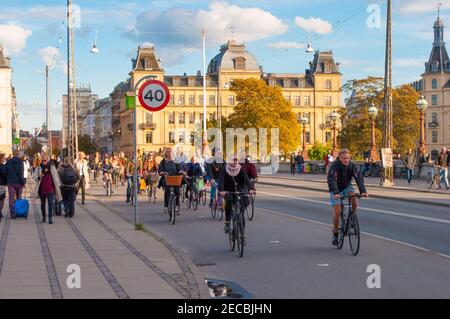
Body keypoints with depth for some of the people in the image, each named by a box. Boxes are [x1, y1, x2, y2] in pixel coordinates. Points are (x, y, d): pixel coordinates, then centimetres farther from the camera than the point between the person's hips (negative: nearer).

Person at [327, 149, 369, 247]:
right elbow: (332, 180, -36)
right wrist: (335, 193, -52)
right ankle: (335, 233, 6)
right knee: (337, 211, -13)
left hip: (347, 187, 2)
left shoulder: (352, 165, -16)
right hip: (336, 190, -2)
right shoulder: (334, 166, -25)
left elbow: (359, 178, -24)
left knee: (353, 196, -30)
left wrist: (363, 191, -40)